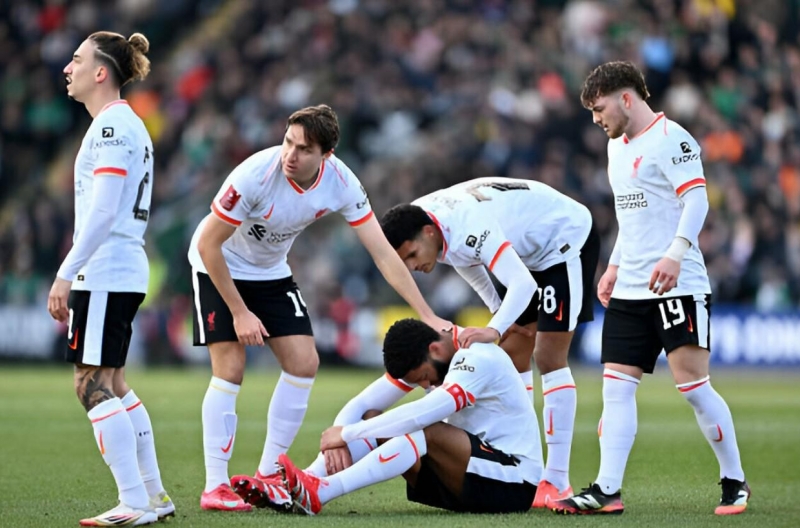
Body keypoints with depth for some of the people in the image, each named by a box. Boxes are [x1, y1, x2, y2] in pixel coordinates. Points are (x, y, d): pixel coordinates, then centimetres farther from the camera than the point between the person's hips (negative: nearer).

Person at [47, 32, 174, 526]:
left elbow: (103, 211, -21)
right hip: (123, 271, 10)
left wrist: (66, 274, -21)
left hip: (104, 275, -10)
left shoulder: (113, 124, -13)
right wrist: (74, 273, 23)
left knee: (93, 384, -9)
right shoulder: (125, 123, 18)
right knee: (112, 384, 16)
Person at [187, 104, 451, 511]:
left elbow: (383, 253, -15)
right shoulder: (256, 175, -34)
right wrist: (239, 312, -22)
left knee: (304, 364, -4)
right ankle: (215, 487, -6)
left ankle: (268, 475, 8)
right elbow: (208, 244, -25)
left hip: (271, 272, 5)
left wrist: (427, 316, -19)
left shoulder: (340, 183, -21)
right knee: (230, 370, -14)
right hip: (218, 268, -5)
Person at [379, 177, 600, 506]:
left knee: (548, 359, -12)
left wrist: (494, 329, -57)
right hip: (530, 250, 9)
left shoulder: (468, 227, -38)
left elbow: (524, 284, -44)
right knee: (512, 356, 4)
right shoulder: (419, 224, -10)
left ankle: (557, 482, -10)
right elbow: (467, 259, 11)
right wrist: (499, 312, 5)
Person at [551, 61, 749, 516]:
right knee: (617, 386, 0)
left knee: (693, 385, -8)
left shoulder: (670, 138, -9)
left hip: (677, 287, -9)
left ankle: (735, 483, 6)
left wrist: (675, 254, -29)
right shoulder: (618, 146, 19)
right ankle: (607, 491, -2)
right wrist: (615, 265, 22)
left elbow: (696, 198, -17)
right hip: (629, 291, 9)